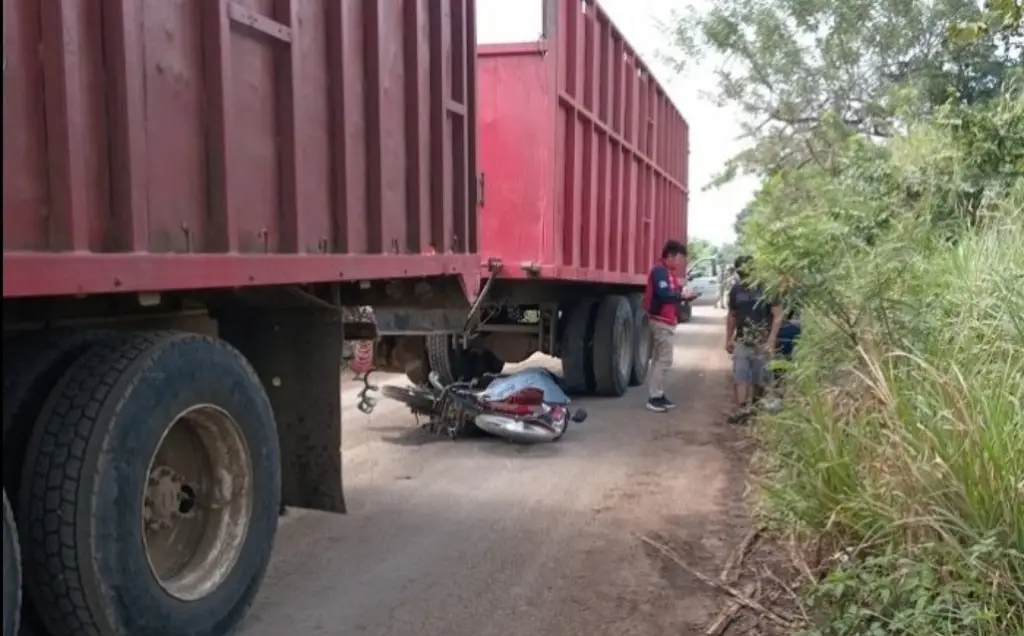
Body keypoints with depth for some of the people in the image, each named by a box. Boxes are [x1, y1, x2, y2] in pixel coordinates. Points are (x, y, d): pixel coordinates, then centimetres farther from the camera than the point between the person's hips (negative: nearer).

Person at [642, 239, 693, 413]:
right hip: (662, 321, -11)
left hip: (666, 320, 11)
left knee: (659, 359, 13)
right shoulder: (660, 270, -16)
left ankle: (658, 395, 18)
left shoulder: (668, 271, 17)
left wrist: (682, 294, -1)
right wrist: (682, 296, -17)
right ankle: (655, 397, -5)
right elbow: (664, 294, -26)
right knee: (664, 359, -9)